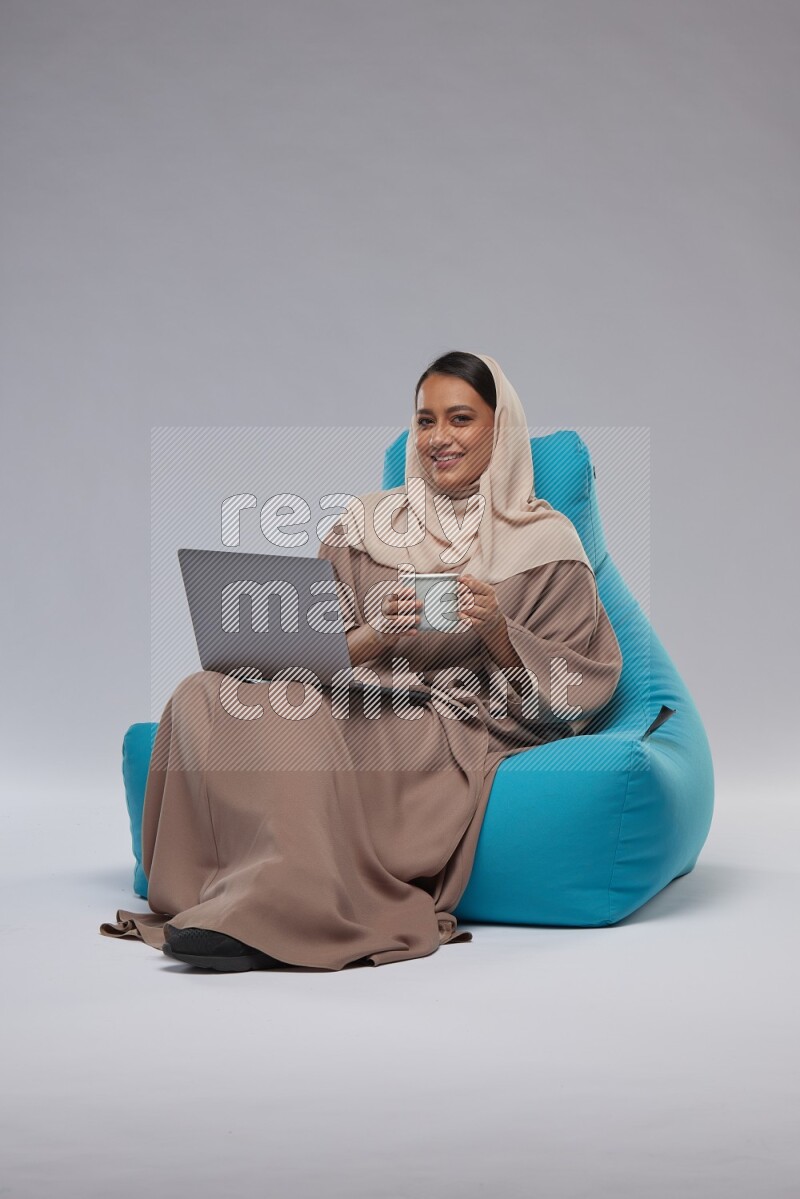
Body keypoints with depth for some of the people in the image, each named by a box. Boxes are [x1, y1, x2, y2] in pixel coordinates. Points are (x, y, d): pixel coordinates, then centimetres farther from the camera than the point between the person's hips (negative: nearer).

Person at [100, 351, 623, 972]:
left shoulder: (546, 540, 8)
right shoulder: (367, 520, 17)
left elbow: (578, 687, 4)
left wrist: (498, 630, -13)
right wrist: (377, 636, -12)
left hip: (462, 732, -4)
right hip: (359, 705, 4)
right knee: (207, 695, -24)